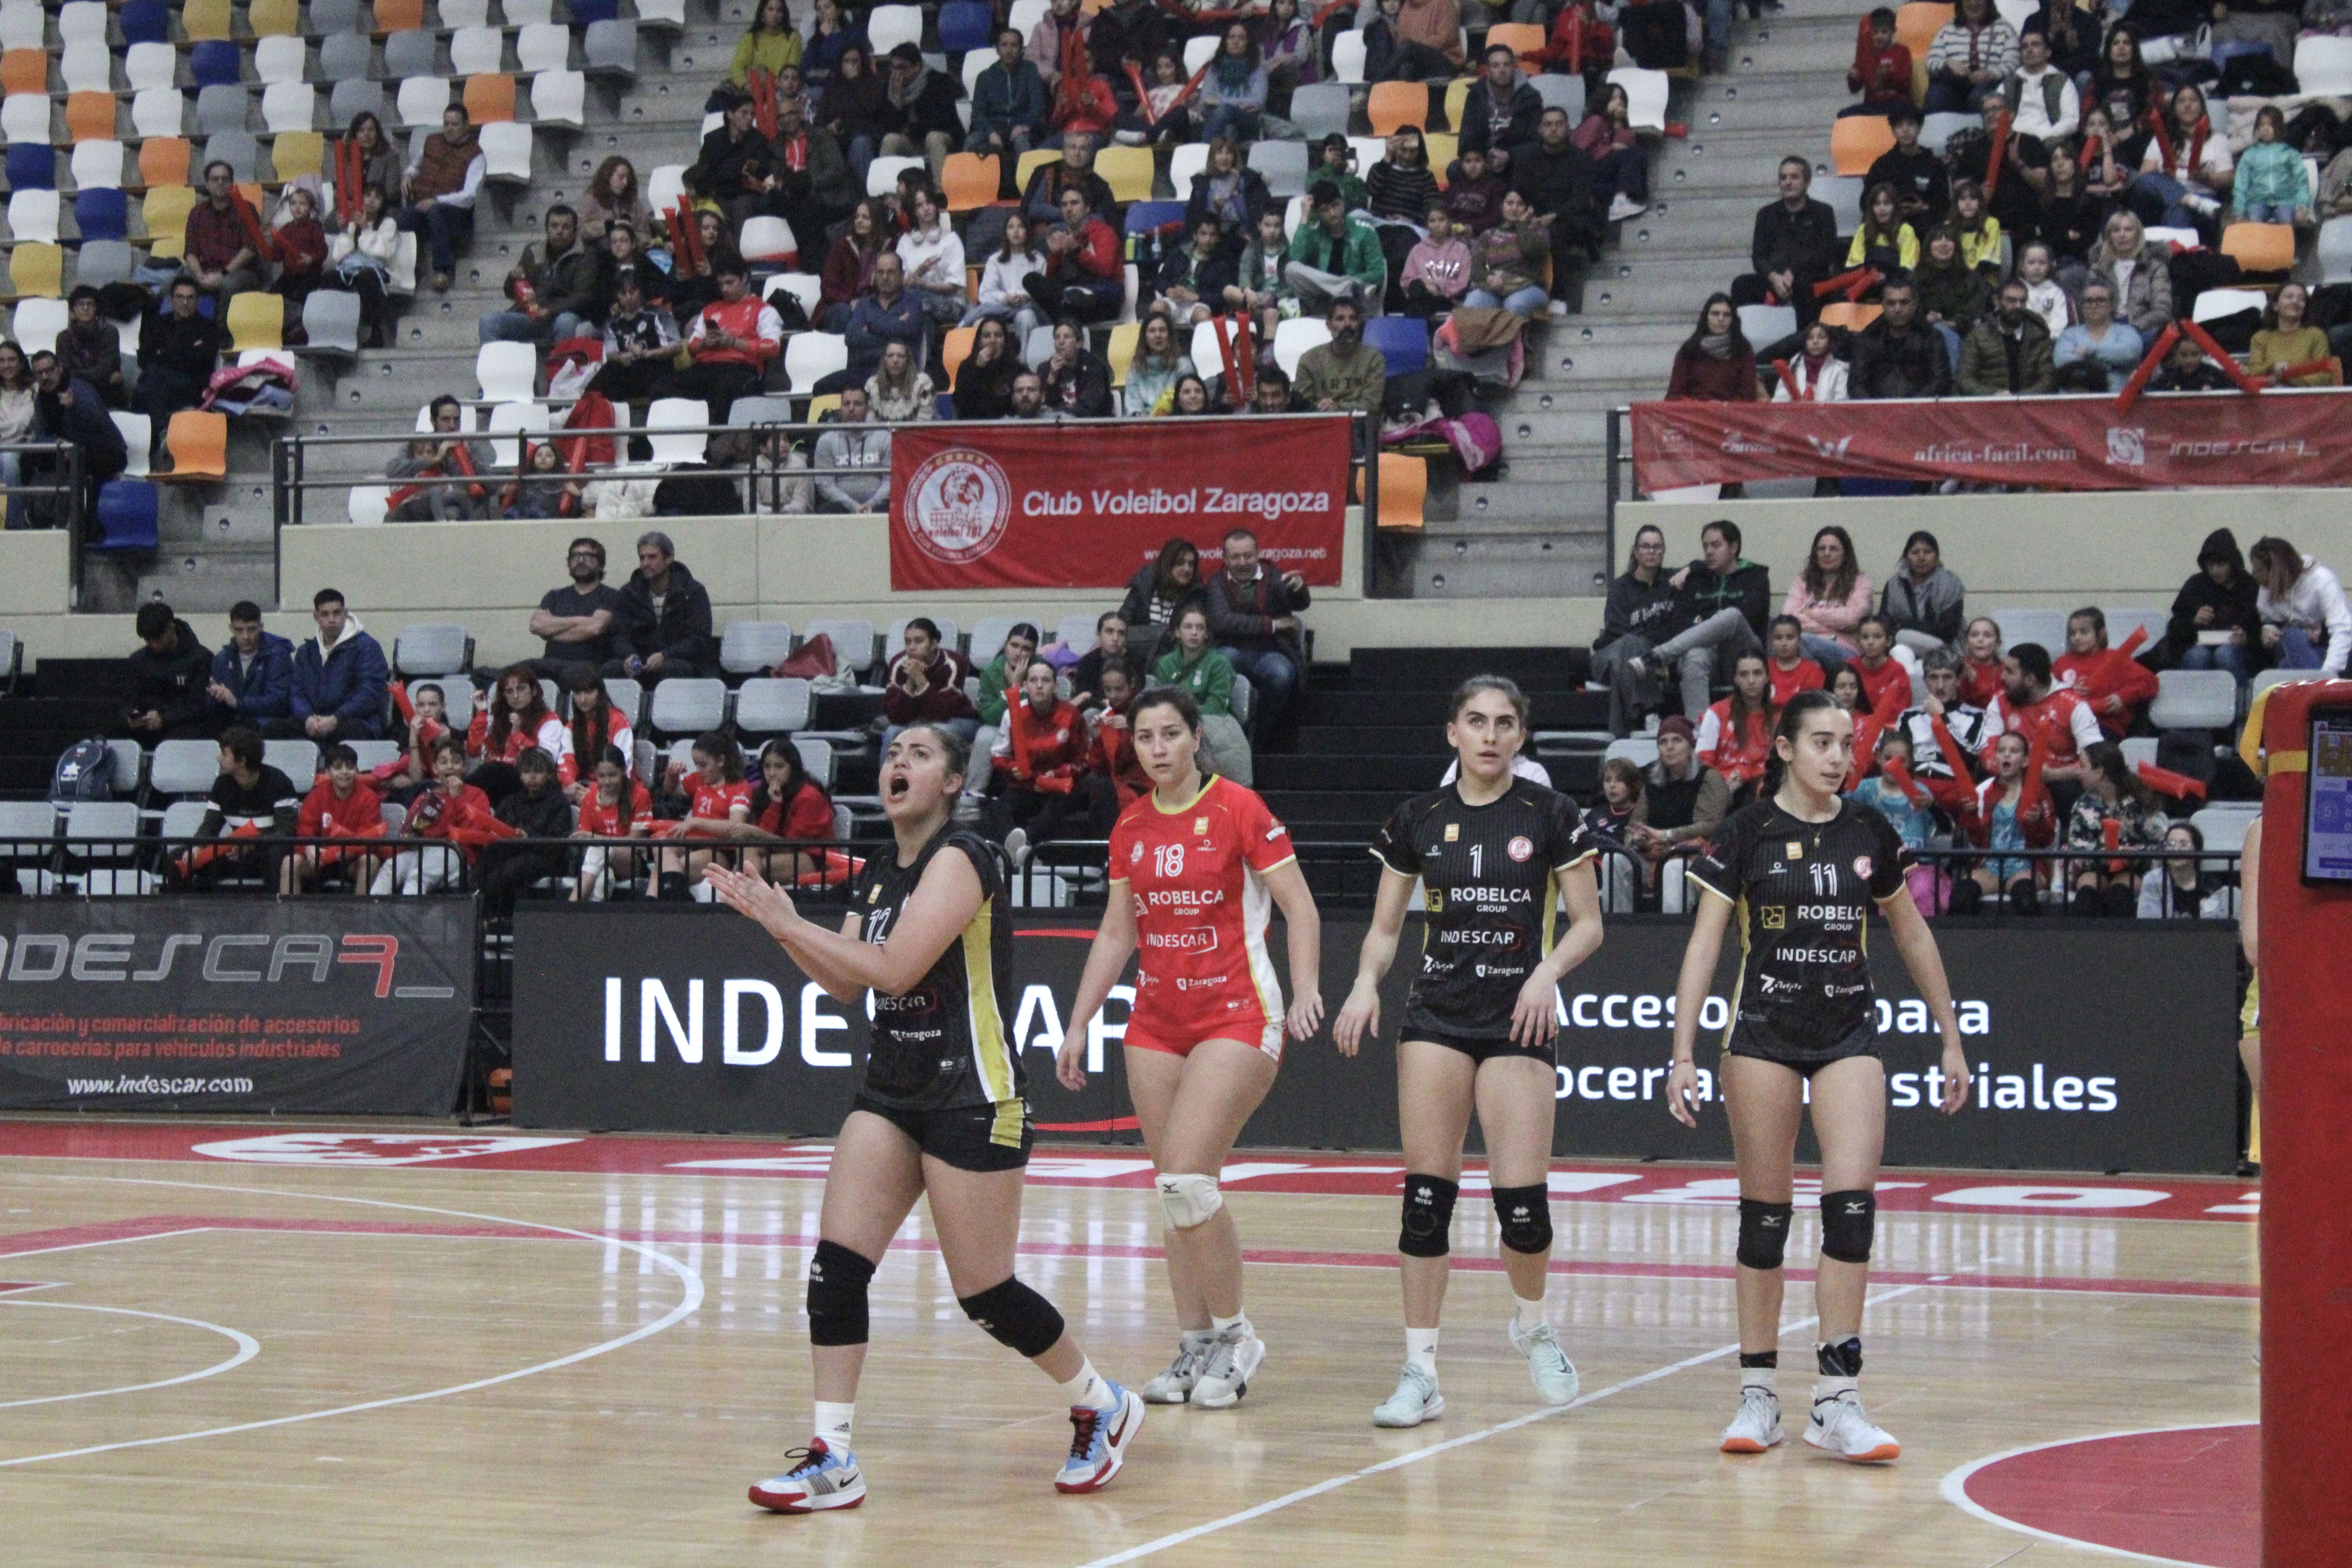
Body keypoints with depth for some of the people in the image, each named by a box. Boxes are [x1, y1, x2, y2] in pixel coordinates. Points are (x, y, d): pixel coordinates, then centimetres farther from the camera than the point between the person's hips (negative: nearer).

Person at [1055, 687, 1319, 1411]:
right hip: (1156, 1020, 6)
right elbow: (1116, 934, 17)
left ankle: (1234, 1335, -1)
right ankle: (1196, 1345, 12)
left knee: (1186, 1177, -16)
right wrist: (1078, 1026, 14)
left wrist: (1306, 992, -21)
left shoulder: (1238, 809, -7)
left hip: (1236, 1017, -6)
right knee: (1175, 1189, 5)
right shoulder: (1131, 827, 9)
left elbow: (1299, 906, -8)